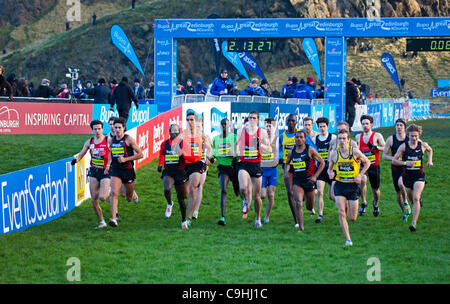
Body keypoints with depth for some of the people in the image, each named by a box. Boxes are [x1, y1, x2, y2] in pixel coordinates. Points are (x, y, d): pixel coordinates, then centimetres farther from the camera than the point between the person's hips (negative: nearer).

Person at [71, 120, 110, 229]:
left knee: (102, 197, -18)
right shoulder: (89, 142, 7)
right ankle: (102, 222, 13)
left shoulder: (108, 140, -7)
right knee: (94, 199, 0)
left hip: (105, 172, -4)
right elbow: (81, 154, 11)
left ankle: (110, 194, 18)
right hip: (93, 171, 4)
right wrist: (75, 159, -9)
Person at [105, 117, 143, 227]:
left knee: (129, 198, 12)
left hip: (128, 170, -2)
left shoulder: (129, 139, -9)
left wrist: (126, 159, -18)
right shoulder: (111, 140, 6)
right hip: (115, 170, 2)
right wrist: (108, 166, 13)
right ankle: (113, 218, -22)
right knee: (114, 193, -19)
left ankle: (133, 195, 51)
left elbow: (140, 154, -9)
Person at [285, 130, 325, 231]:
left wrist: (315, 176, -7)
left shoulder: (310, 150, -5)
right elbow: (287, 163, 25)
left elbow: (322, 163, 1)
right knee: (298, 203, -18)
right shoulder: (291, 152, 5)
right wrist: (286, 171, 4)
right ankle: (301, 227, -14)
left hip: (309, 180, -1)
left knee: (309, 207, 13)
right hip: (297, 181, 1)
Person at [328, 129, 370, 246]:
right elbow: (330, 168, 13)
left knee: (352, 218, 2)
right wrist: (331, 173, -11)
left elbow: (367, 163, 6)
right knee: (341, 213, -14)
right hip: (340, 185, 1)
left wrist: (360, 175, -6)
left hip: (353, 185, -1)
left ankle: (350, 206, 40)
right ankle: (348, 239, -6)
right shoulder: (334, 154, -1)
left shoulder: (355, 151, -8)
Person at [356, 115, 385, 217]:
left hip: (374, 166, -1)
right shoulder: (358, 137, 10)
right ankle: (363, 203, -15)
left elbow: (385, 148, -10)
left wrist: (375, 147, -24)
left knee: (375, 189, 9)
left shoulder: (377, 136, -2)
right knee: (362, 180, -30)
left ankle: (376, 204, 40)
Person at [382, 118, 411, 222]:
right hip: (396, 168, 2)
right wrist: (395, 158, -15)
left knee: (401, 183, -31)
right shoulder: (391, 139, 0)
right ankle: (404, 212, 28)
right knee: (398, 193, 7)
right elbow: (384, 156, 0)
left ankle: (406, 202, -5)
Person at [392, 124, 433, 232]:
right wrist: (406, 163, -17)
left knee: (416, 198, -18)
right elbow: (394, 160, -4)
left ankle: (414, 223, -22)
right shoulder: (403, 146, -6)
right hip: (407, 176, 2)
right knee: (411, 199, 16)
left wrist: (430, 160, 8)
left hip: (419, 176, -2)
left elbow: (430, 150, 23)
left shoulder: (423, 145, -2)